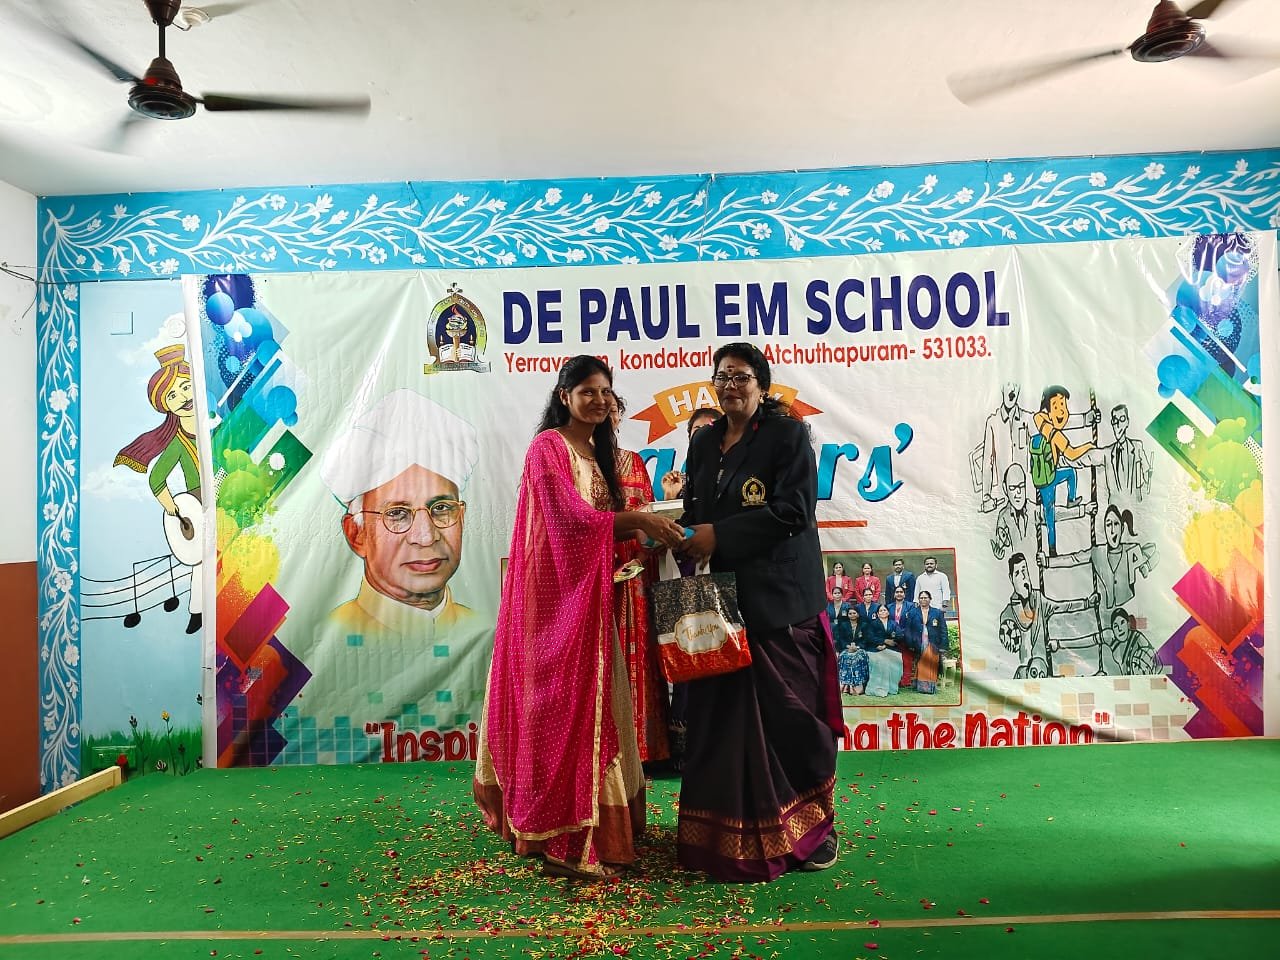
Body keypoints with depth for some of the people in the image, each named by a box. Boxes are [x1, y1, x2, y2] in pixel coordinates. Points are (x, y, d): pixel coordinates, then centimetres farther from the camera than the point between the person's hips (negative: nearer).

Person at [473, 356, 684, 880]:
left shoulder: (600, 451, 17)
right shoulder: (547, 446, -8)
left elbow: (603, 521, 14)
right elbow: (568, 516, -20)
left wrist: (642, 529, -4)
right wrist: (637, 519, -25)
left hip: (590, 591, 8)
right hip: (555, 591, -8)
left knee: (591, 698, 11)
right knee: (561, 701, -4)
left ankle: (596, 817, 23)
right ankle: (562, 838, 4)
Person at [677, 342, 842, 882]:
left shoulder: (787, 434, -3)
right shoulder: (704, 443, 15)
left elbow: (792, 510, -14)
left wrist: (719, 535, -15)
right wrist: (688, 539, -3)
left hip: (778, 599, -5)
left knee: (790, 712, 1)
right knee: (723, 715, 6)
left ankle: (812, 827, 21)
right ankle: (728, 833, 21)